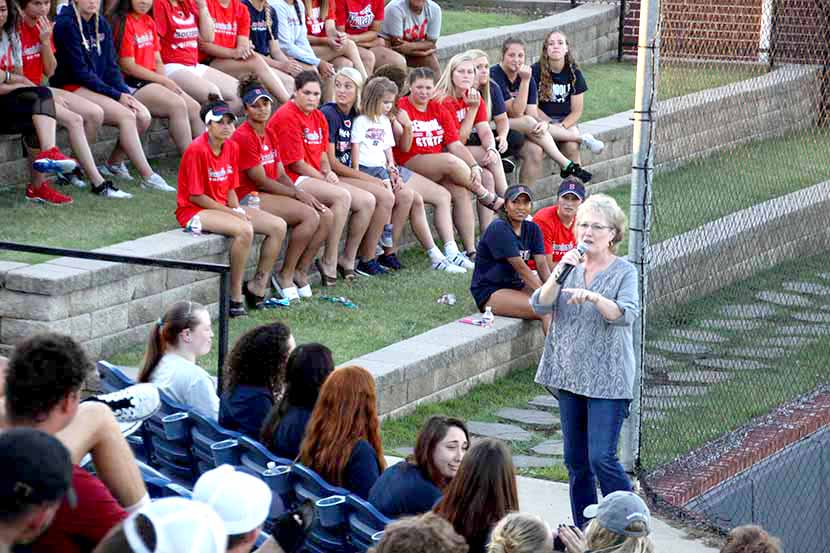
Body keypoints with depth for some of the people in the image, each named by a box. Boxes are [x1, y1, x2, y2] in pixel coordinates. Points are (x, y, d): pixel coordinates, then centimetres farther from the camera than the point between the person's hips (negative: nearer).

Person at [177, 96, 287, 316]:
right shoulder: (197, 150, -18)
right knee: (244, 230, -34)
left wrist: (239, 210, -8)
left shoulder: (232, 148, 6)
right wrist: (232, 213, -16)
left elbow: (230, 190, 12)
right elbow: (195, 196, -17)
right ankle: (235, 296, -23)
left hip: (224, 207, 8)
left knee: (278, 226, -5)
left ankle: (257, 287, 2)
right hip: (194, 211, -8)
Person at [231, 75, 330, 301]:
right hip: (249, 198, -9)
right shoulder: (243, 137, -14)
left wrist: (302, 194, -5)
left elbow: (281, 175, 13)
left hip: (271, 194, 9)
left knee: (326, 216, -6)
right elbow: (261, 181, -15)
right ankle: (285, 275, -12)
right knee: (309, 216, -24)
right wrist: (298, 194, -10)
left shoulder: (270, 134, 14)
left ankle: (300, 272, 0)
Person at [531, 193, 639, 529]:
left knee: (602, 458, -13)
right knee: (576, 461, 10)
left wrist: (593, 296, -36)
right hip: (570, 376, 6)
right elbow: (540, 306, 0)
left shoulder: (624, 272, -4)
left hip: (607, 380, -6)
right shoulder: (570, 267, 10)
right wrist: (559, 274, -15)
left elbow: (626, 314, -20)